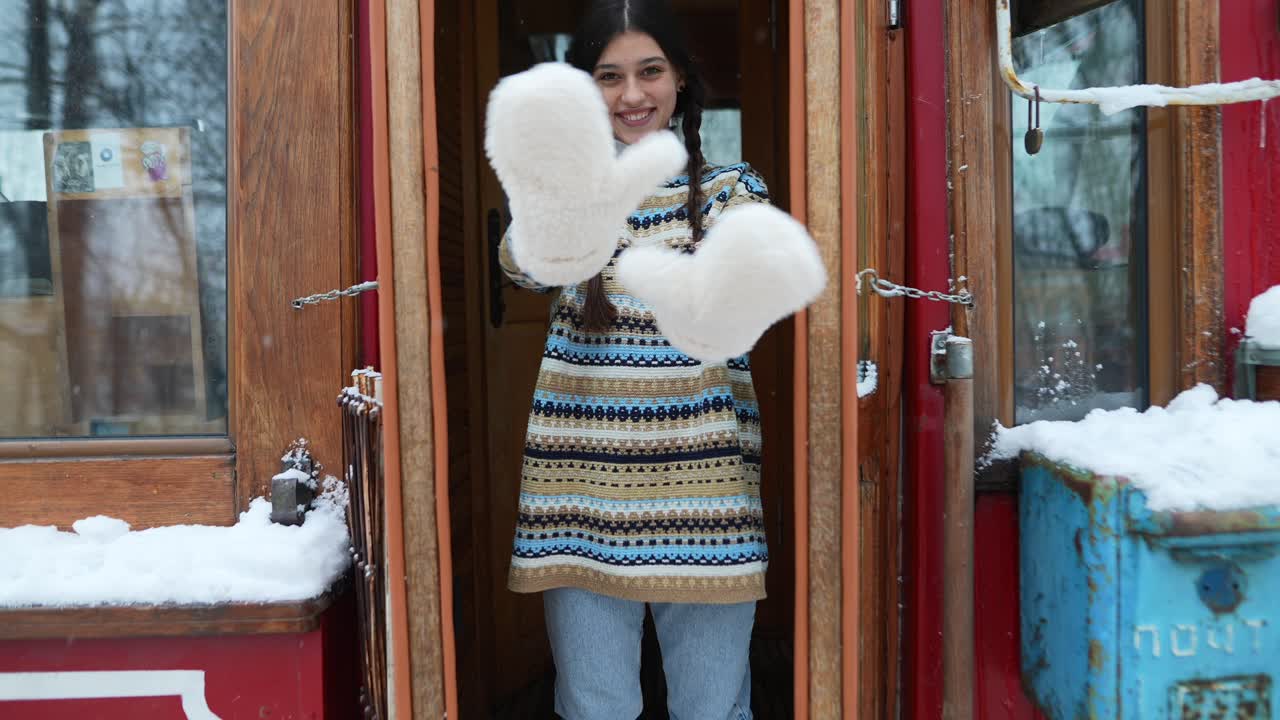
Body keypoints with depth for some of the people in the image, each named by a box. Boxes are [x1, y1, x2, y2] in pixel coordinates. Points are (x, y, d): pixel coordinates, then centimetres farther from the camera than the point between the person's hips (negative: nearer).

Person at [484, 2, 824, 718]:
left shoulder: (731, 188, 7)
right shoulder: (569, 185, 7)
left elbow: (754, 264, -15)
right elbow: (522, 258, -16)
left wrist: (715, 307, -42)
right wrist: (554, 243, -43)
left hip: (704, 485, 0)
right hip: (585, 485, 0)